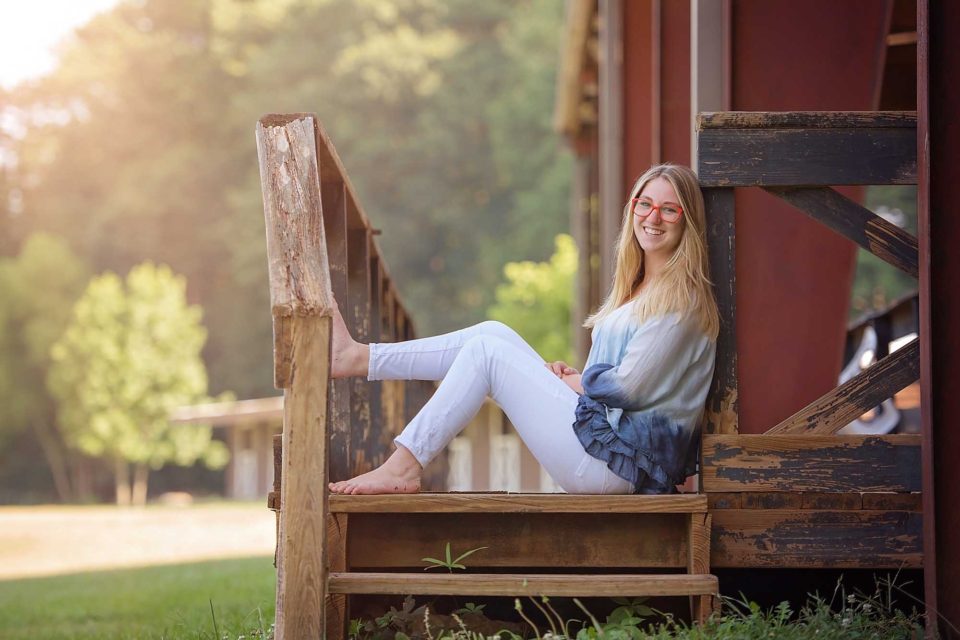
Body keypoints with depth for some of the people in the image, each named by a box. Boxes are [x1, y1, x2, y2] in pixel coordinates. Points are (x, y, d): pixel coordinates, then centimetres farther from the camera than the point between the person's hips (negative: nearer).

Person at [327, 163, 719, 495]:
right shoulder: (636, 289, 19)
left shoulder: (682, 298, -10)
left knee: (486, 349, -10)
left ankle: (403, 467, -11)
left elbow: (628, 386, -16)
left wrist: (565, 381, 0)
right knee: (495, 333, 6)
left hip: (621, 459, -9)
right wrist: (572, 377, 4)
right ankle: (356, 358, 10)